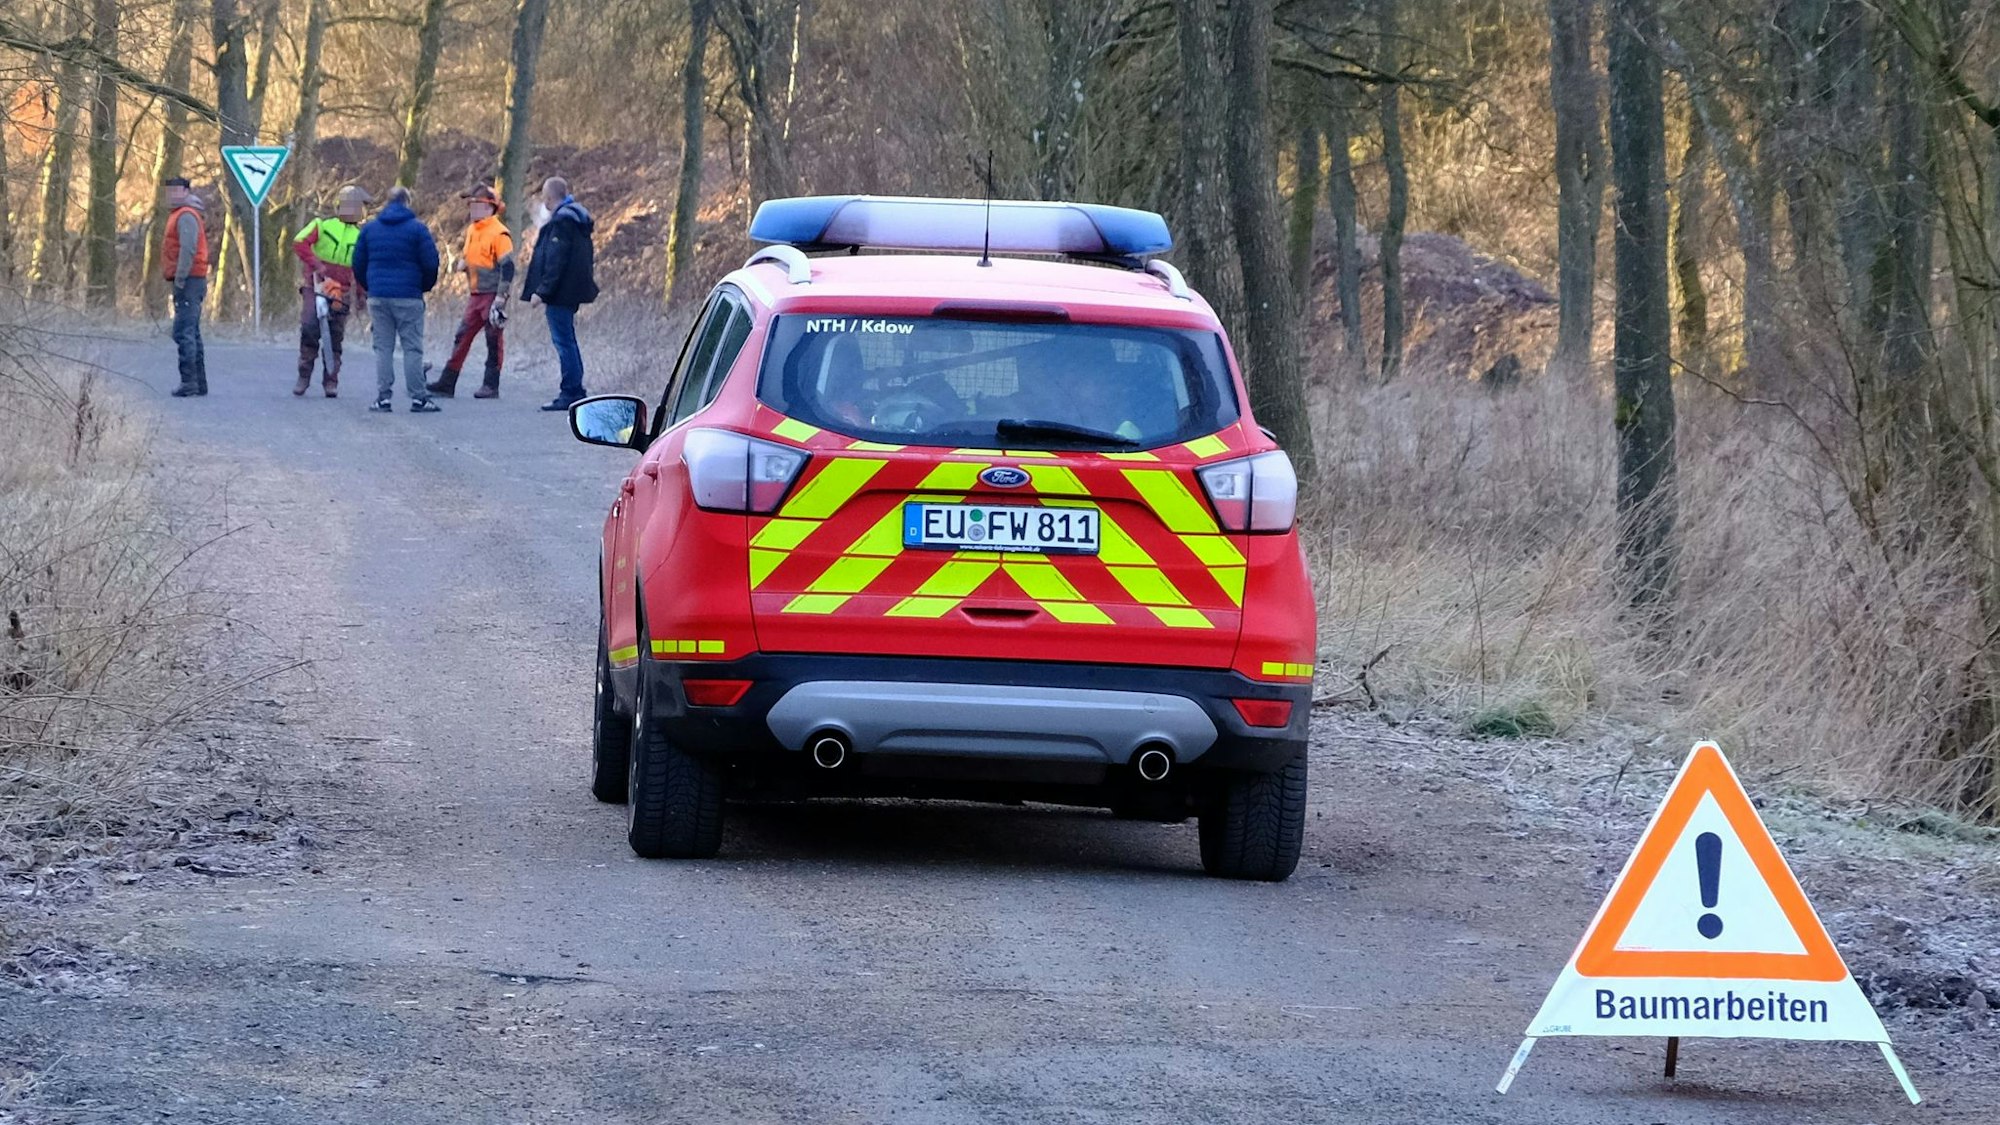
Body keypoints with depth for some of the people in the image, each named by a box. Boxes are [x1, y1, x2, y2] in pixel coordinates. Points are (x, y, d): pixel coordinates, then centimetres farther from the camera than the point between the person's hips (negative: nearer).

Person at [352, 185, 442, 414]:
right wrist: (426, 286, 12)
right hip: (408, 297, -3)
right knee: (412, 347, 0)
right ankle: (418, 398, -3)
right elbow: (431, 263, -6)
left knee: (383, 347, 6)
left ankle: (383, 397, 1)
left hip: (378, 297, 3)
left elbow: (358, 263, 10)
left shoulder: (369, 229, 8)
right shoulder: (417, 228, -4)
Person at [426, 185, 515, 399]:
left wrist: (500, 298, -19)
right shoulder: (471, 231, 13)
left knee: (493, 340, -1)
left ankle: (491, 385, 5)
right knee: (462, 336, 6)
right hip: (475, 294, 8)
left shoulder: (498, 233, -13)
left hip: (492, 295, -8)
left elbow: (507, 267, -16)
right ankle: (447, 383, 6)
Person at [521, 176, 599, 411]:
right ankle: (575, 390, 21)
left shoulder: (561, 221, -16)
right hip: (572, 290, 10)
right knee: (567, 339, 16)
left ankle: (571, 392, -8)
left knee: (563, 340, -8)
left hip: (561, 292, -10)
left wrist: (542, 291, -19)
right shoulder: (577, 218, 15)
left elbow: (556, 261, -20)